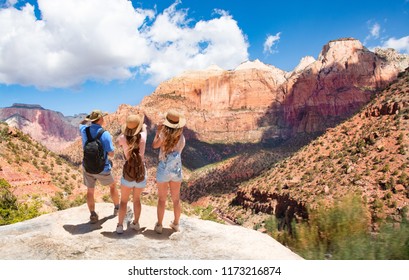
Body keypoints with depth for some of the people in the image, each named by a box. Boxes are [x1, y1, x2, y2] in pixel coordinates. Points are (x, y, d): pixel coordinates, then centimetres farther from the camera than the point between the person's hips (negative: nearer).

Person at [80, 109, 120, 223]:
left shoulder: (84, 130, -6)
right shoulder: (105, 134, -22)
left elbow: (81, 124, 22)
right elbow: (111, 154, -16)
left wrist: (89, 117, 11)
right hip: (102, 169, -3)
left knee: (90, 191, 16)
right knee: (112, 186, 21)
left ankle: (93, 215, 12)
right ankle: (117, 208, 34)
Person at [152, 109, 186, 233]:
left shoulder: (164, 135, -16)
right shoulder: (181, 138, -6)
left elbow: (154, 145, -1)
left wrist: (158, 131, 6)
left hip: (163, 170, -3)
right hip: (176, 170, 3)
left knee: (162, 199, 11)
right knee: (176, 199, 18)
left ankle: (159, 225, 21)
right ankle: (176, 223, 30)